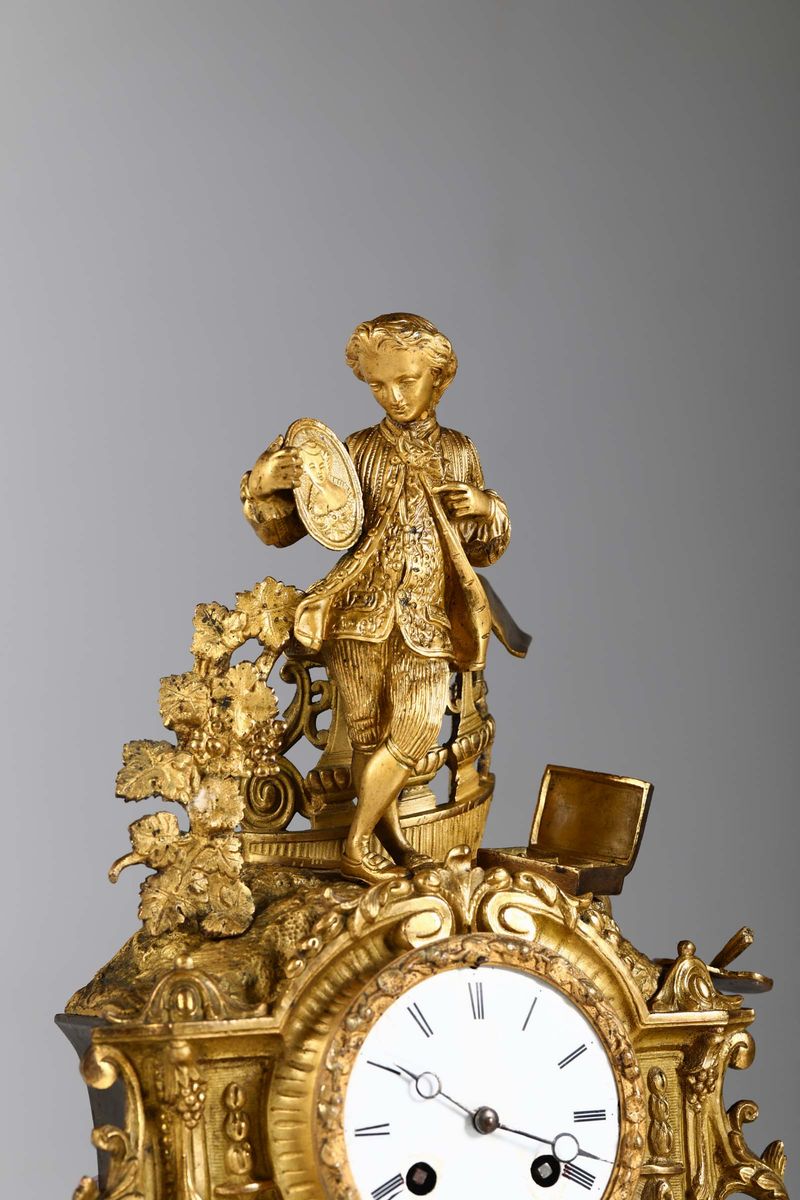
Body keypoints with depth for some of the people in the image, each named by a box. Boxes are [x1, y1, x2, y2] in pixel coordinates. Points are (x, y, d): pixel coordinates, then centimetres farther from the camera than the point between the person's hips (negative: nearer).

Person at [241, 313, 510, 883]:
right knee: (370, 735, -1)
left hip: (428, 618, 2)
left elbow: (484, 550, 18)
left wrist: (486, 510, -3)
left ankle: (357, 845, 6)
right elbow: (283, 529, 2)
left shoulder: (459, 452, 10)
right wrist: (263, 486, -19)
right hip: (363, 611, -2)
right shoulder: (358, 451, 3)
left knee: (418, 727, -9)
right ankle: (394, 841, 13)